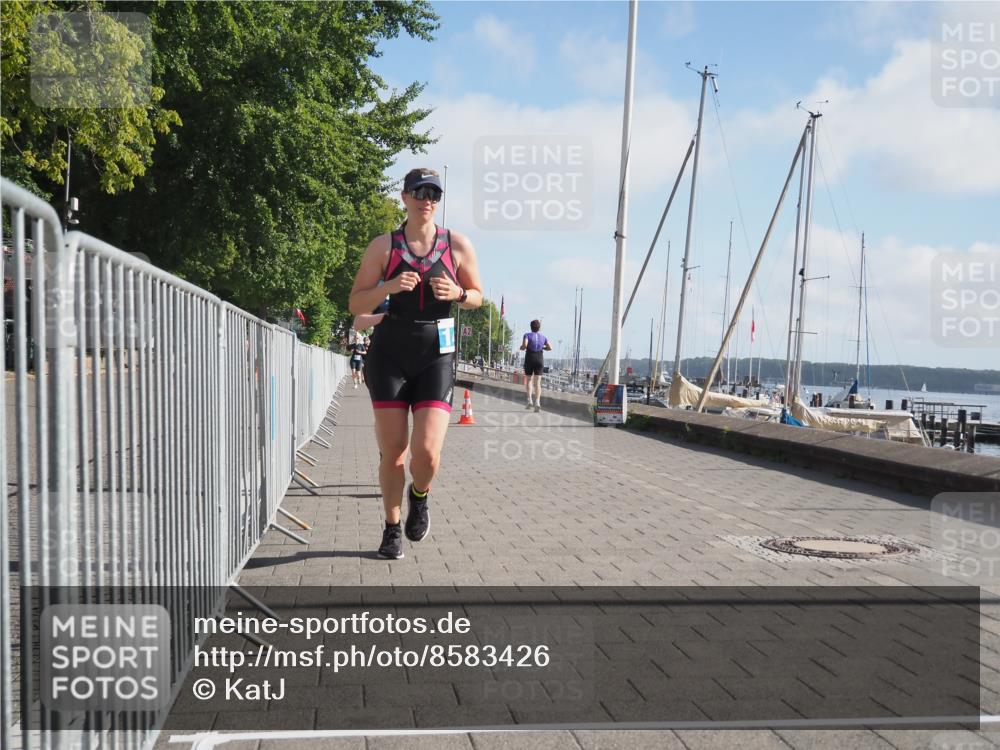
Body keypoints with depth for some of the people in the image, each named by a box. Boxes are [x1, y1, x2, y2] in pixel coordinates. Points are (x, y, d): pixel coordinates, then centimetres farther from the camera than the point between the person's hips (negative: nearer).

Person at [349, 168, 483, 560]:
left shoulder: (458, 244, 5)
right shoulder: (383, 246, 2)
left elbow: (477, 296, 14)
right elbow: (356, 304, 2)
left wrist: (456, 293, -9)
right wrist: (389, 287, -17)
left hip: (436, 356, 0)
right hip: (389, 353, 0)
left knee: (427, 452, -13)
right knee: (392, 452, 2)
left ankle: (419, 497, 22)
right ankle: (392, 528, 25)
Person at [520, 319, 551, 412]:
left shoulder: (527, 335, -2)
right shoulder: (543, 336, 8)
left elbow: (524, 345, -19)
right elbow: (550, 348, 3)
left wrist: (522, 348, 3)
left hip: (529, 360, -2)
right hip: (539, 360, 2)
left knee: (528, 380, 14)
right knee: (537, 382, -3)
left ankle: (529, 400, -2)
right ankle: (537, 402, -18)